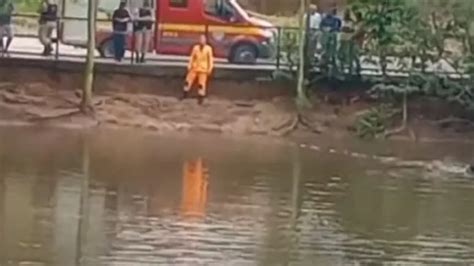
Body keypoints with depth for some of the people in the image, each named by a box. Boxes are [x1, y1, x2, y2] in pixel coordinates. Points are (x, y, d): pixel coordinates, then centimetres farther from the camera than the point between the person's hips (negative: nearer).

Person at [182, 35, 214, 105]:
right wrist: (189, 65, 2)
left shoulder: (208, 49, -7)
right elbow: (192, 57, 7)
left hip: (203, 69, -3)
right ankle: (184, 96, 18)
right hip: (194, 68, 3)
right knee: (188, 81, 4)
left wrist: (210, 68, -8)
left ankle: (200, 99, 3)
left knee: (202, 84, -5)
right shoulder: (195, 47, 1)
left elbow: (210, 59, -4)